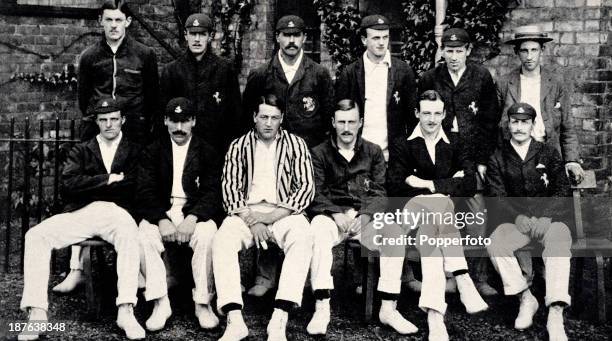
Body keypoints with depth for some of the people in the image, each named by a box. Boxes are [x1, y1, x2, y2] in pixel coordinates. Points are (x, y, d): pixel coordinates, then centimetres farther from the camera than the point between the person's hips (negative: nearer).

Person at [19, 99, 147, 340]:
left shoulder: (134, 152, 17)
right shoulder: (81, 151, 21)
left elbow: (134, 188, 0)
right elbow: (68, 186, 4)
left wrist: (89, 187, 1)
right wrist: (109, 180, -2)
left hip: (115, 212, -2)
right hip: (80, 213, 3)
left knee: (130, 234, -38)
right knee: (35, 236, -21)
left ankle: (126, 312, -39)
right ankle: (37, 313, -23)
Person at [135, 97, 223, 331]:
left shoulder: (207, 153, 8)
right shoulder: (153, 152, 11)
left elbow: (212, 193, -3)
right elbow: (145, 192, 0)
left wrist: (192, 218, -21)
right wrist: (162, 220, -18)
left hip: (195, 213, -1)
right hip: (161, 213, 1)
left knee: (207, 234, -33)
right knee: (144, 235, -30)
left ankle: (203, 303, -21)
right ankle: (160, 303, -21)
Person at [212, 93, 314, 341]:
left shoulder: (295, 145, 6)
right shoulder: (238, 146, 9)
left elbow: (306, 187, -1)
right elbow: (230, 187, 3)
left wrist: (271, 217, -12)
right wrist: (251, 220, -13)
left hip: (283, 211, -1)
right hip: (246, 212, 1)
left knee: (302, 239, -33)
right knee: (221, 240, -30)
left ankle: (279, 321, -40)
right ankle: (234, 320, -34)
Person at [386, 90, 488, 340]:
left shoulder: (455, 146, 19)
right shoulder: (401, 145, 15)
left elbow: (469, 185, 3)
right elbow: (393, 187, -2)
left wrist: (428, 184, -7)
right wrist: (446, 185, -5)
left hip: (447, 212, 1)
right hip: (412, 211, -1)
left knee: (429, 228, -35)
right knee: (438, 204, -36)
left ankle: (434, 310, -47)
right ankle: (462, 281, -45)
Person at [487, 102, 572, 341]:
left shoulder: (549, 153, 10)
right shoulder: (498, 158, 11)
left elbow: (562, 190, 3)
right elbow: (498, 196, 3)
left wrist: (545, 218, -13)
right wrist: (518, 217, -13)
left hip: (548, 217, -1)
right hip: (516, 220, 1)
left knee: (559, 242, -34)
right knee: (495, 243, -30)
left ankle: (555, 315, -42)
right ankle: (526, 299, -19)